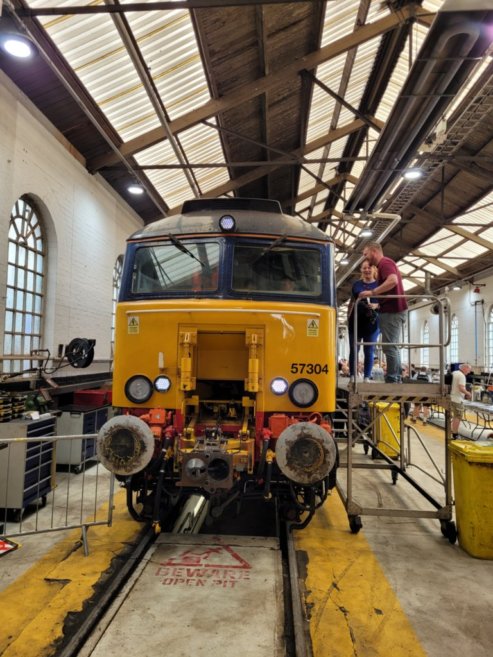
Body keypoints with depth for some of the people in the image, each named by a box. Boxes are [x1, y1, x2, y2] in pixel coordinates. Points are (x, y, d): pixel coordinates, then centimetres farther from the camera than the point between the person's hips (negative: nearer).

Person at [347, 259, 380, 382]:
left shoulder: (379, 284, 5)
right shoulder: (356, 284, 11)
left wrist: (376, 305, -17)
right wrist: (348, 317, 11)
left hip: (372, 322, -2)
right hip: (356, 321, 2)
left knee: (369, 351, 2)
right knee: (354, 350, 3)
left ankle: (367, 378, 8)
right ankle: (352, 377, 9)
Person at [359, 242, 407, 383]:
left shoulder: (385, 263, -10)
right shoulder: (385, 264, 22)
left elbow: (393, 281, -28)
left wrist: (372, 292, -26)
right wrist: (377, 305, 21)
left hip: (392, 311, -11)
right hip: (393, 310, 11)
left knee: (389, 347, -9)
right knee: (393, 347, 13)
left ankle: (392, 381, -7)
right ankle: (396, 379, 17)